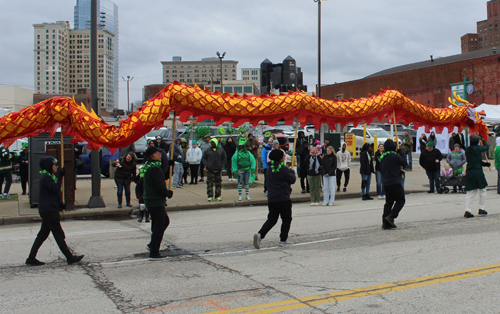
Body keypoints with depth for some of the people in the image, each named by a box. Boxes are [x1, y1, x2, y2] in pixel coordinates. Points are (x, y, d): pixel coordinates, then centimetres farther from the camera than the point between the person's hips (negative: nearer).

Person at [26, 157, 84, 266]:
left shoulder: (47, 176, 18)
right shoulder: (46, 177, -14)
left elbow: (55, 190, 20)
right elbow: (55, 189, -23)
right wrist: (60, 177, -21)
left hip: (47, 211, 10)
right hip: (49, 211, -10)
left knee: (43, 234, 12)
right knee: (59, 234, -5)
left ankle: (31, 258, 14)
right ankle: (69, 257, 0)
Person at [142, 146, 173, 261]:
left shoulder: (146, 167, 14)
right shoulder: (154, 168, -19)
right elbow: (160, 187, -23)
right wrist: (169, 193, -6)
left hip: (150, 200, 10)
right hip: (156, 202, -10)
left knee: (165, 221, 21)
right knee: (159, 226, -3)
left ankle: (152, 245, 24)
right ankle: (154, 253, 2)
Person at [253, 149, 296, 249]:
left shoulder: (269, 169, 11)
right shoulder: (283, 168, -12)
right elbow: (292, 180, -8)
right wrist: (292, 172, 11)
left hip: (271, 199, 6)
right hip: (283, 198, -6)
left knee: (271, 219, 10)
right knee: (286, 219, 8)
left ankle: (260, 234, -10)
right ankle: (283, 240, 8)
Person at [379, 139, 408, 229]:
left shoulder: (382, 157, 12)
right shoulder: (394, 156, -12)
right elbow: (404, 163, -3)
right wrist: (402, 154, 9)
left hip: (385, 183, 8)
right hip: (394, 182, -8)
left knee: (389, 202, 12)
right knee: (400, 200, 3)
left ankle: (386, 223, 9)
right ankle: (391, 217, -12)